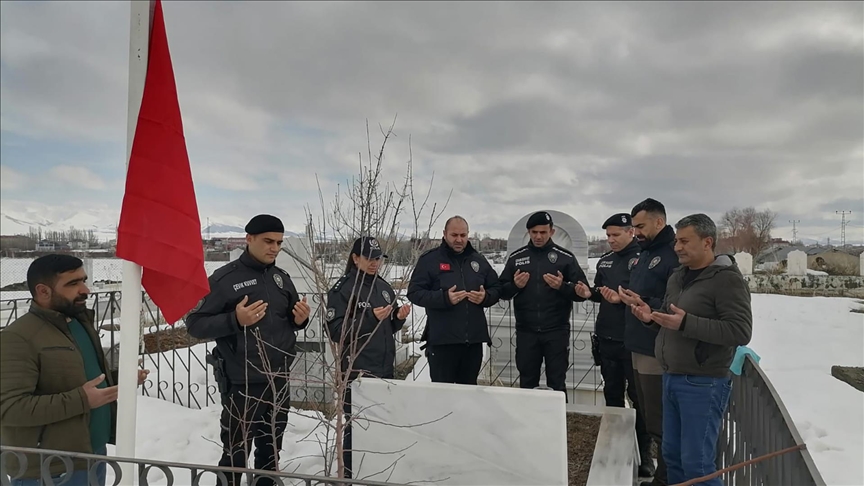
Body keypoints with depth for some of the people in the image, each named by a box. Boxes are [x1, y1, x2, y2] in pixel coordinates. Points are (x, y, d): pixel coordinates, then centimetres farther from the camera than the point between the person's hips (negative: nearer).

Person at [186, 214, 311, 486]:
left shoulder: (282, 278, 8)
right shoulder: (225, 278, -10)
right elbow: (195, 324, -11)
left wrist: (301, 319, -6)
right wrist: (235, 320, -25)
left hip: (278, 382, 6)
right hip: (241, 385, -5)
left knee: (271, 451, 19)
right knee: (235, 454, 4)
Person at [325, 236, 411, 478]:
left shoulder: (384, 287, 11)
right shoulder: (342, 289, -8)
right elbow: (336, 331, -16)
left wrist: (399, 318, -3)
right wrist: (371, 317, -23)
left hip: (384, 367, 7)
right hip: (357, 369, -6)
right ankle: (351, 475, 11)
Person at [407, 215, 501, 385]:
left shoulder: (478, 260, 12)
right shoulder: (429, 259, -2)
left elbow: (496, 288, 17)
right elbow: (414, 292, -7)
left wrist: (485, 297, -7)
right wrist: (445, 298, -21)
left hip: (474, 339, 4)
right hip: (442, 340, -4)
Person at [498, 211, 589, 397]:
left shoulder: (566, 257, 1)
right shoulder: (516, 257, 7)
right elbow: (502, 291, 8)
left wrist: (562, 286, -19)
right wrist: (515, 285, -12)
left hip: (556, 332, -2)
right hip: (526, 332, 2)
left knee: (556, 383, 5)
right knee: (527, 383, 10)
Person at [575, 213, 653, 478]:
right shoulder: (605, 260, 10)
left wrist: (622, 299, -28)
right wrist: (589, 293, -2)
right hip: (607, 339, 7)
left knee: (638, 396, 4)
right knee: (612, 394, 16)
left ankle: (644, 452, 17)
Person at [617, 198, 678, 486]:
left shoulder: (675, 255, -15)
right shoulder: (644, 253, 16)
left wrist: (643, 303, -26)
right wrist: (624, 296, 9)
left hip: (658, 352, -9)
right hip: (639, 347, 9)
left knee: (660, 423, 2)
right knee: (647, 417, 18)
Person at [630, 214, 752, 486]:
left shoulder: (727, 279, -13)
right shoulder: (677, 277, 12)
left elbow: (741, 332, -21)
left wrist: (686, 323, -27)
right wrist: (651, 317, 0)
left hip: (703, 384, -8)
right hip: (671, 378, 8)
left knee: (697, 463, 0)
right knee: (672, 454, 17)